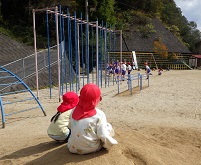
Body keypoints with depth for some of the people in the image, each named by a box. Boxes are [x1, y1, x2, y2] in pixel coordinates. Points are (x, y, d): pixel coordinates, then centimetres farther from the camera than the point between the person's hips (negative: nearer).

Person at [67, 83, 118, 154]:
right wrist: (111, 143, 1)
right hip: (91, 149, -4)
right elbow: (103, 136, -18)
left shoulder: (74, 111, -4)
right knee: (108, 126, 9)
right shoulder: (99, 114, -19)